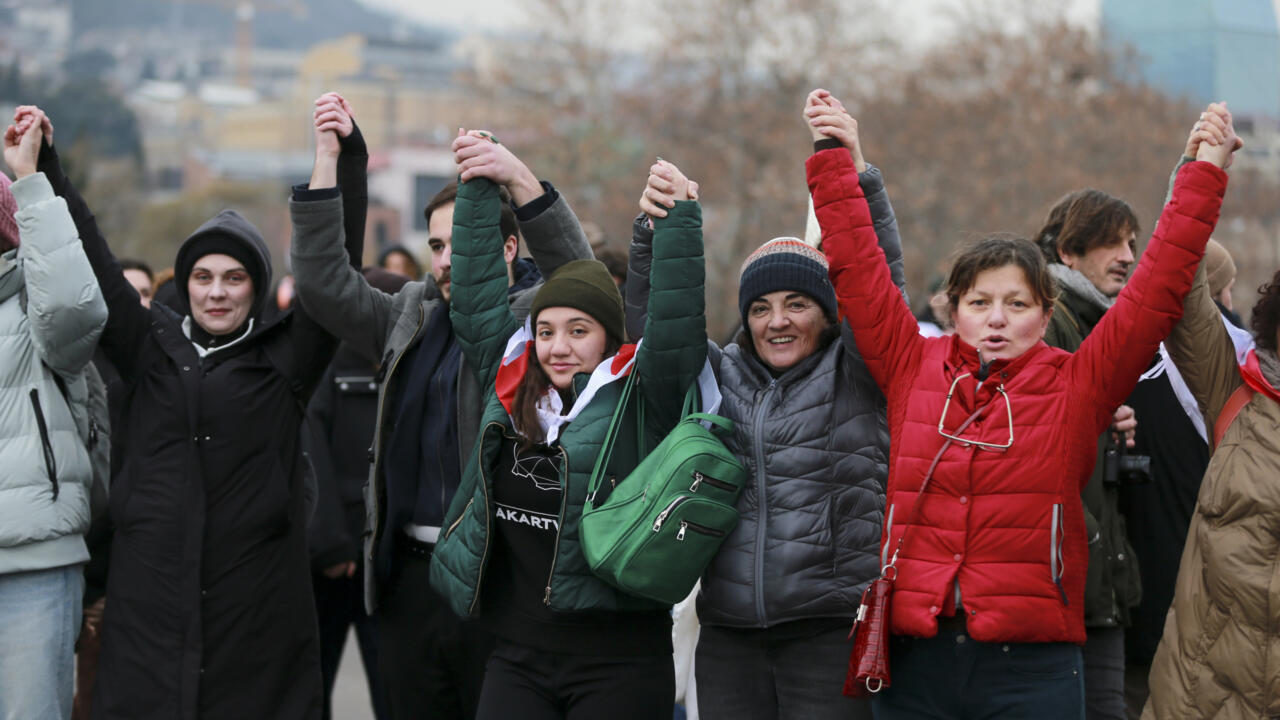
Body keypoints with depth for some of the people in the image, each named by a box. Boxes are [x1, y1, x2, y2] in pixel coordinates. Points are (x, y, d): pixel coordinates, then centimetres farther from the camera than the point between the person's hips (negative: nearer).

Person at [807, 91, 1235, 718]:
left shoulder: (1075, 388, 3)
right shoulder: (914, 372, 7)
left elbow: (1158, 288, 2)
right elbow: (857, 271, 10)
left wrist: (1204, 176, 3)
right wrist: (835, 163, 12)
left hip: (1034, 667, -1)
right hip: (916, 662, 1)